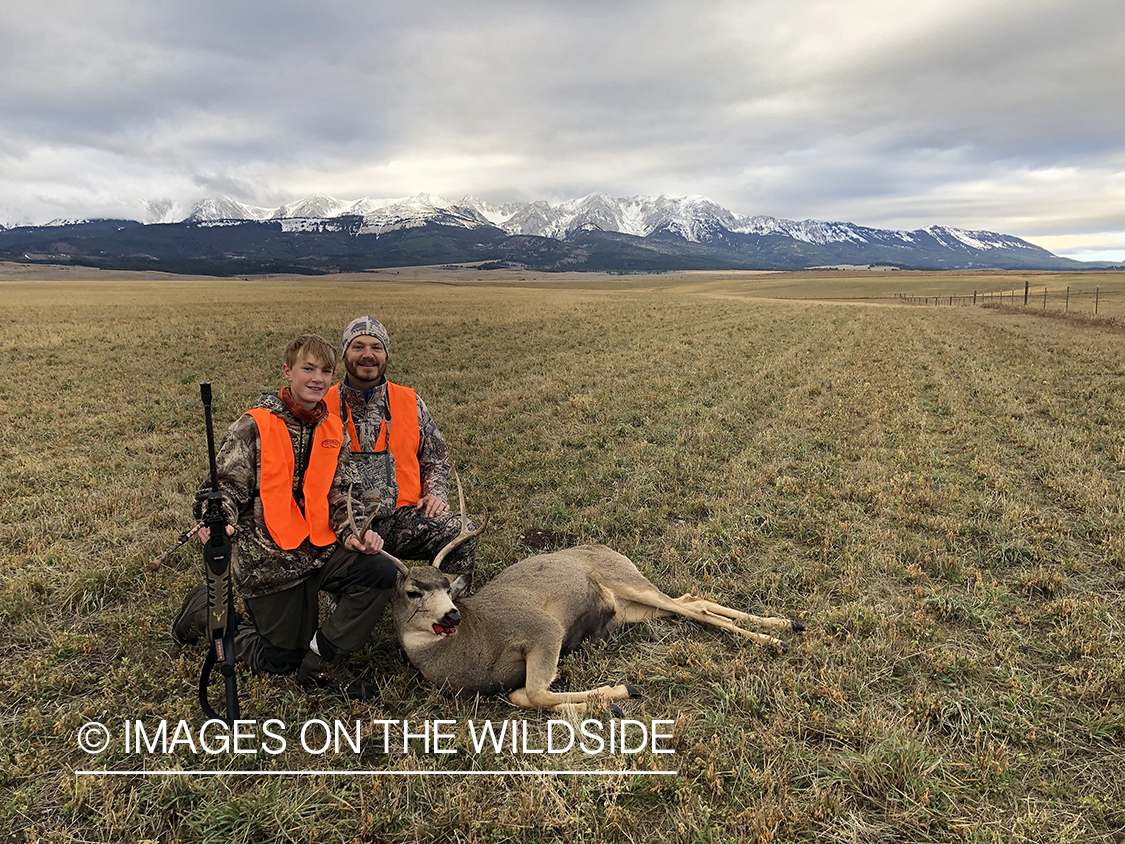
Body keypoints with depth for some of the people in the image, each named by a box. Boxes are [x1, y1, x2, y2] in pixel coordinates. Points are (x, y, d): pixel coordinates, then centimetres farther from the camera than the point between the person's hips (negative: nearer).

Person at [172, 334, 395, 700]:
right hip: (268, 561, -5)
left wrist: (352, 532, -9)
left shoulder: (333, 430, 6)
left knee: (381, 571, -21)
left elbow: (342, 492, 9)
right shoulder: (254, 426, -10)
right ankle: (206, 608, 31)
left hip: (319, 550, 5)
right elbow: (225, 485, -13)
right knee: (279, 661, 7)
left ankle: (320, 658, -5)